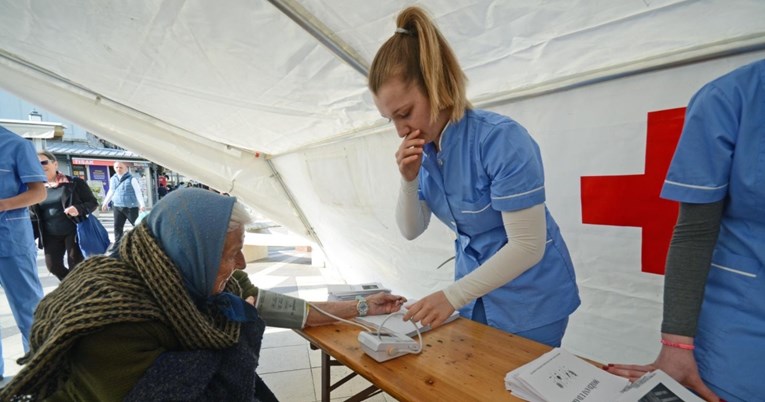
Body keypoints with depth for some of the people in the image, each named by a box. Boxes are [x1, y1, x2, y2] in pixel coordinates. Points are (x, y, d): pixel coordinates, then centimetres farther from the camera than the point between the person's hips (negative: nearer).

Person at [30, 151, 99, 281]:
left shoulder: (75, 183, -5)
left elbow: (93, 202, -5)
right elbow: (36, 216, 13)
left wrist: (79, 209, -25)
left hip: (73, 231, -5)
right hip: (51, 236, 5)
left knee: (75, 266, -2)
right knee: (53, 266, 6)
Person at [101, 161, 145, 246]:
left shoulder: (132, 179, -8)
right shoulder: (113, 179, 10)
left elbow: (138, 192, -12)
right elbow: (111, 192, 22)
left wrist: (142, 204, -21)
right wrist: (105, 203, 23)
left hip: (131, 206, -6)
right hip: (117, 206, 6)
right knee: (117, 226, 8)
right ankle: (117, 243, 16)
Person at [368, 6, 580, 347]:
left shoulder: (501, 139, -25)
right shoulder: (424, 149, -5)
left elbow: (528, 246, -25)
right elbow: (411, 230, -1)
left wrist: (453, 296, -25)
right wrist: (408, 179, -18)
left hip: (530, 297, -5)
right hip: (476, 292, 6)